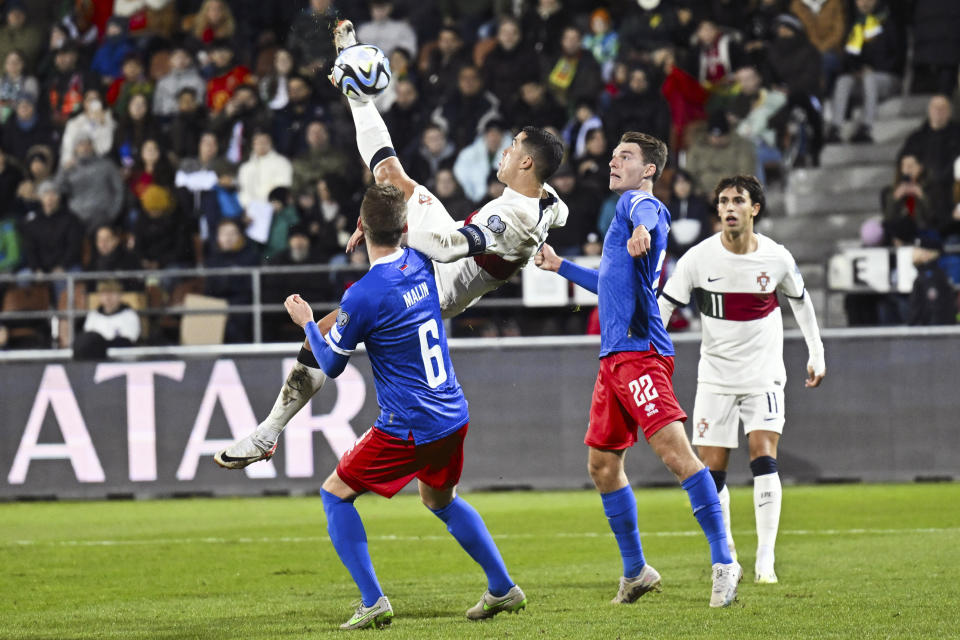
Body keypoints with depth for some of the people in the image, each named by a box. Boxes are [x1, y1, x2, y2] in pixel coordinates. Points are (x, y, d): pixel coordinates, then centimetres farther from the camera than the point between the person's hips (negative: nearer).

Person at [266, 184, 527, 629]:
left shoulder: (362, 297, -19)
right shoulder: (420, 264, 0)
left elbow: (331, 365, -4)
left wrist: (306, 322, 12)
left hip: (408, 428, -7)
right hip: (453, 417, 7)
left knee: (335, 493, 8)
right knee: (440, 499, 31)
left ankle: (372, 601, -1)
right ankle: (503, 589, 31)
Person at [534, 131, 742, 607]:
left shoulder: (640, 201, -2)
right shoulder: (626, 211, 26)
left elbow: (647, 213, -30)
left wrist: (642, 231, -53)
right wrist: (561, 267, 49)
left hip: (639, 350, -10)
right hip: (614, 357, 10)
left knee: (672, 448, -20)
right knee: (602, 463, 13)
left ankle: (723, 563, -23)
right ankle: (635, 572, 22)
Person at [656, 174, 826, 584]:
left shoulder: (777, 258, -6)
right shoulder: (698, 258, -9)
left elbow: (800, 300, 13)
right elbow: (663, 306, -4)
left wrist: (816, 355, 14)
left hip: (764, 373, -1)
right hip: (716, 376, 1)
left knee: (764, 458, -16)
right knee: (711, 471, -1)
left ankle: (765, 560, -13)